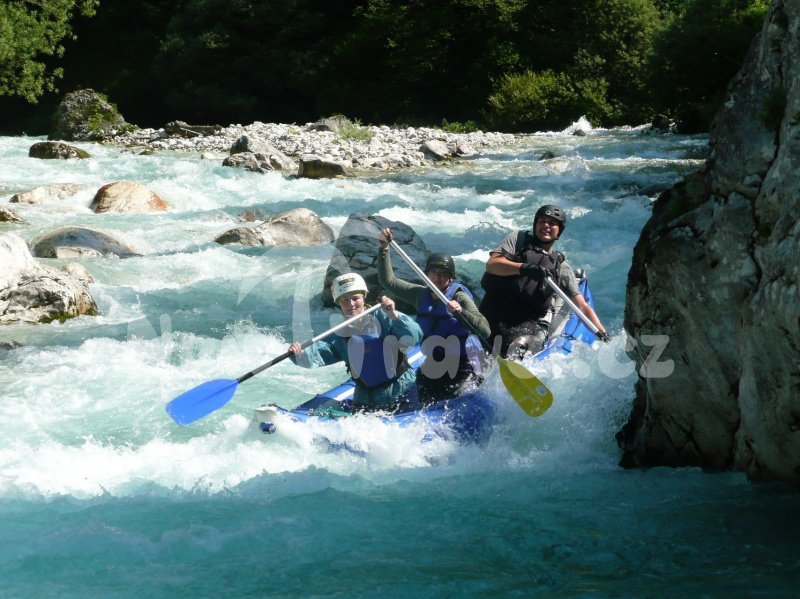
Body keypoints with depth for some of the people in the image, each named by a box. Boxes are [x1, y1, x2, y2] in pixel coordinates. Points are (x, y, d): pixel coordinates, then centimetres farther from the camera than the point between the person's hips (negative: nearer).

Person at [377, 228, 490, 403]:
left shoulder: (460, 297, -11)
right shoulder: (421, 295, 7)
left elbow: (485, 330, -22)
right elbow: (388, 281, 10)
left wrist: (461, 312, -36)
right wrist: (384, 249, 1)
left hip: (463, 367, -5)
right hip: (432, 367, 6)